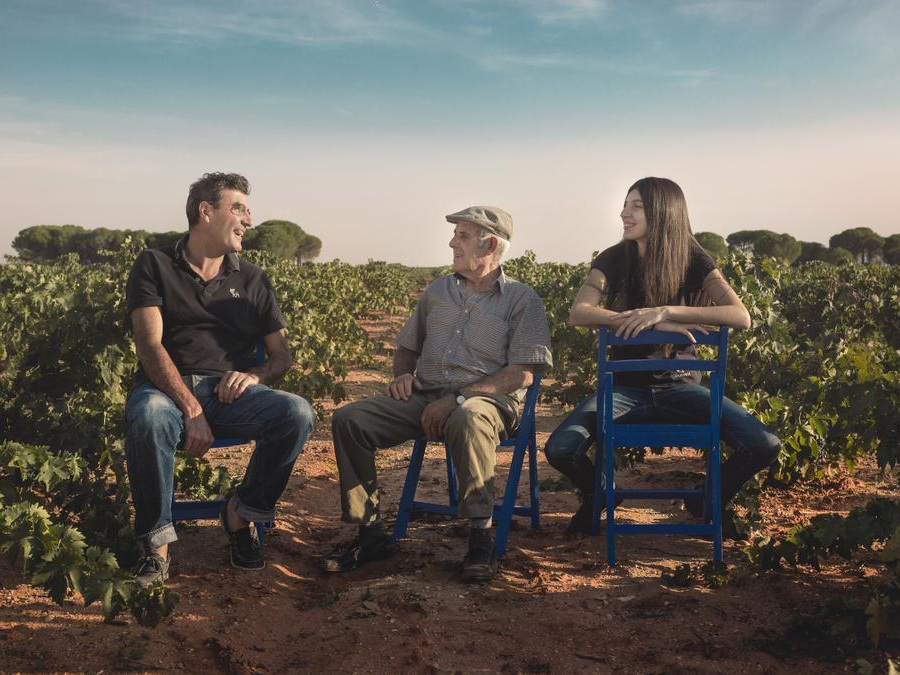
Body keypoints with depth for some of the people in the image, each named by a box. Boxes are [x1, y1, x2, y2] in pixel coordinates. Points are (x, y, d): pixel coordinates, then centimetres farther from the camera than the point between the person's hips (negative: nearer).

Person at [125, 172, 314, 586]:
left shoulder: (252, 279, 18)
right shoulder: (155, 265, 5)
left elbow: (281, 356, 16)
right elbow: (149, 345, -8)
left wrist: (255, 375, -10)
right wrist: (191, 409, -21)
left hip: (230, 390, 3)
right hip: (167, 387, -3)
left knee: (298, 413, -26)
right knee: (148, 416, -39)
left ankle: (241, 512, -4)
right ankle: (156, 542, -20)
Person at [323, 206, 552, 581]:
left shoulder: (521, 300, 3)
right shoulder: (436, 292, 20)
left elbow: (521, 374, -8)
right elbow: (406, 346, 30)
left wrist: (459, 398, -17)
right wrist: (401, 375, 5)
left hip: (486, 399, -5)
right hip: (425, 396, 5)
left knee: (467, 422, -43)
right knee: (348, 420, -17)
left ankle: (481, 536, -27)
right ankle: (370, 533, -10)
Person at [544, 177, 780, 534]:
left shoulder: (693, 261, -5)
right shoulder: (613, 260, -3)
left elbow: (741, 317, -19)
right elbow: (578, 313, -20)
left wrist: (666, 310, -30)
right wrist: (654, 323, -28)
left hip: (680, 386, 0)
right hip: (626, 386, 0)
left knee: (765, 445, -21)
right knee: (559, 449, -26)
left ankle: (707, 501, 11)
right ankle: (597, 495, 11)